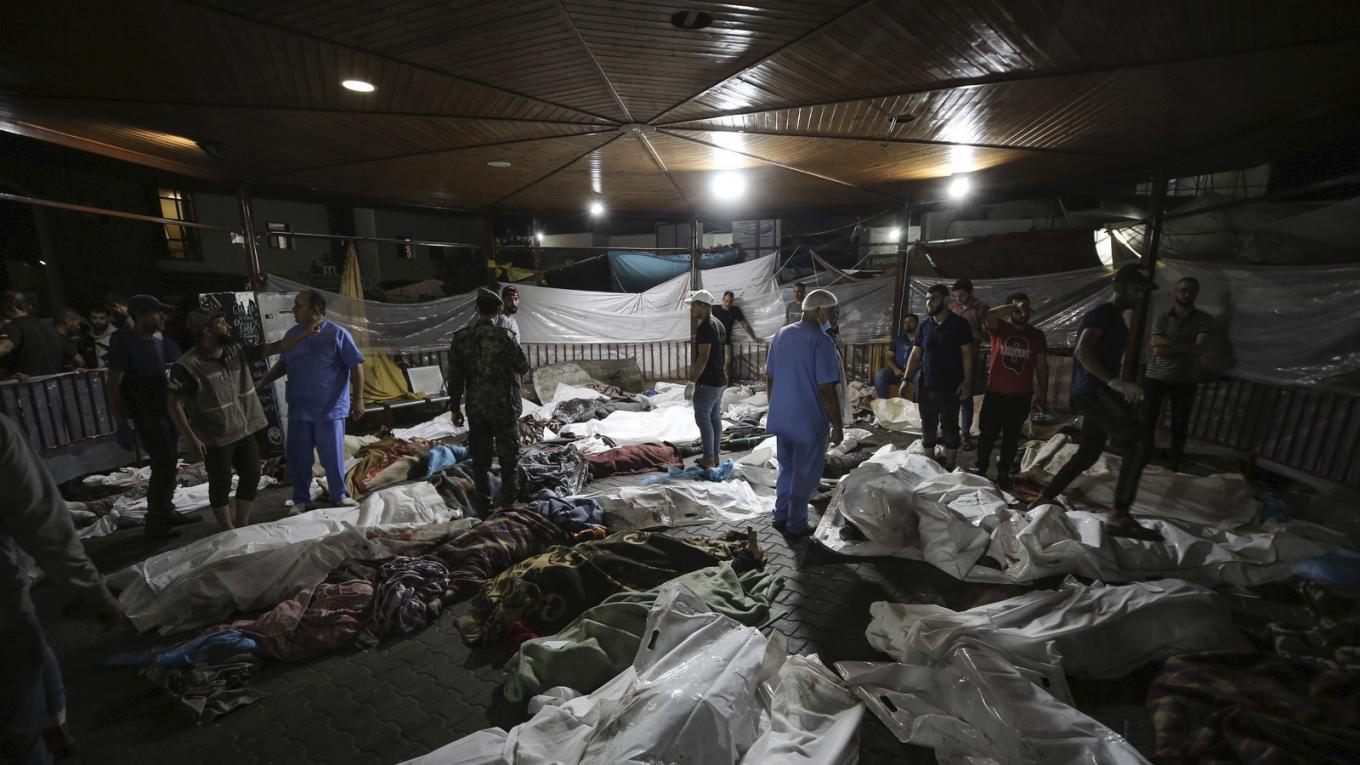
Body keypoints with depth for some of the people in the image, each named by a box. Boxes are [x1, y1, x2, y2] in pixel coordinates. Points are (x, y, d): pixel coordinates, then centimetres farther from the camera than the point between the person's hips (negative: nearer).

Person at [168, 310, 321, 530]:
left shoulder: (237, 351, -1)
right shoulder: (187, 365, -18)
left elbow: (273, 348, 4)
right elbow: (175, 405, -14)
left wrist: (306, 334, -3)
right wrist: (191, 439, -17)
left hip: (244, 431, 6)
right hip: (216, 438, -6)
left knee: (251, 476, 14)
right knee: (221, 484, 8)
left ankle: (242, 525, 31)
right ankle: (229, 531, 25)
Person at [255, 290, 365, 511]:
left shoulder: (338, 334, -11)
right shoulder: (291, 334, 6)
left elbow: (356, 366, -10)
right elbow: (283, 364, 21)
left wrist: (358, 399, -14)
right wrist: (263, 382, 8)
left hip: (330, 408, -5)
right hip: (299, 409, 5)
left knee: (333, 456, 5)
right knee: (297, 456, 10)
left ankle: (339, 496, 23)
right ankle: (301, 500, 26)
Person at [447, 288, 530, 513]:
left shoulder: (461, 337, -1)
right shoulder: (503, 335, -14)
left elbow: (454, 376, 3)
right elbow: (523, 367, -7)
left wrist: (455, 407, 11)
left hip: (475, 408, 4)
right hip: (504, 406, -4)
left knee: (480, 458, 13)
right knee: (509, 456, 8)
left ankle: (484, 507, 22)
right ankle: (509, 504, 12)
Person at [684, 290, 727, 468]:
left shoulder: (705, 327, -18)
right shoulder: (718, 323, 13)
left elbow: (703, 357, -24)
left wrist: (691, 381, -24)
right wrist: (694, 366, 25)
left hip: (707, 382, -10)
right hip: (720, 380, 10)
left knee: (703, 418, -2)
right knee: (715, 417, 13)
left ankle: (709, 459, 4)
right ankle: (714, 456, 21)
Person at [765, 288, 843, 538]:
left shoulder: (781, 334, 5)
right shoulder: (822, 341, -18)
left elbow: (769, 378, 9)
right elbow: (826, 390, -20)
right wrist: (837, 425, -10)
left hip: (781, 418, 7)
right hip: (810, 421, -7)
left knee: (786, 468, 22)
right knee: (805, 474, 10)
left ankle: (781, 517, 32)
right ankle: (796, 525, 22)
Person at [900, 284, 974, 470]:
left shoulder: (959, 324, -6)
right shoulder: (924, 326, 6)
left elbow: (967, 354, -7)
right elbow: (915, 354, 8)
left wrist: (967, 381, -13)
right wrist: (907, 379, 1)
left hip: (951, 387, -4)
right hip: (926, 386, 4)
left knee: (949, 426, 6)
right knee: (928, 426, 11)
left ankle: (949, 466, 17)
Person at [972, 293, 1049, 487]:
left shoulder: (1037, 335, 5)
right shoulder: (999, 328, -2)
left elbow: (1041, 365, 9)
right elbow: (988, 316, -26)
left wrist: (1043, 392, 8)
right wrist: (1015, 306, -26)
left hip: (1021, 396, 2)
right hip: (995, 393, -2)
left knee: (1012, 436, 12)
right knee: (988, 434, 4)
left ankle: (1004, 472, 24)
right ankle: (980, 468, 19)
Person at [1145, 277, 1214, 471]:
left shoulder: (1204, 320, 1)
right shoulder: (1161, 319, 0)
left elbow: (1200, 349, -13)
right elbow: (1157, 350, -11)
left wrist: (1167, 343, -18)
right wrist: (1186, 348, -17)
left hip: (1185, 381, 1)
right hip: (1155, 377, -1)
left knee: (1180, 425, 7)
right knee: (1147, 420, 1)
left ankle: (1174, 463, 20)